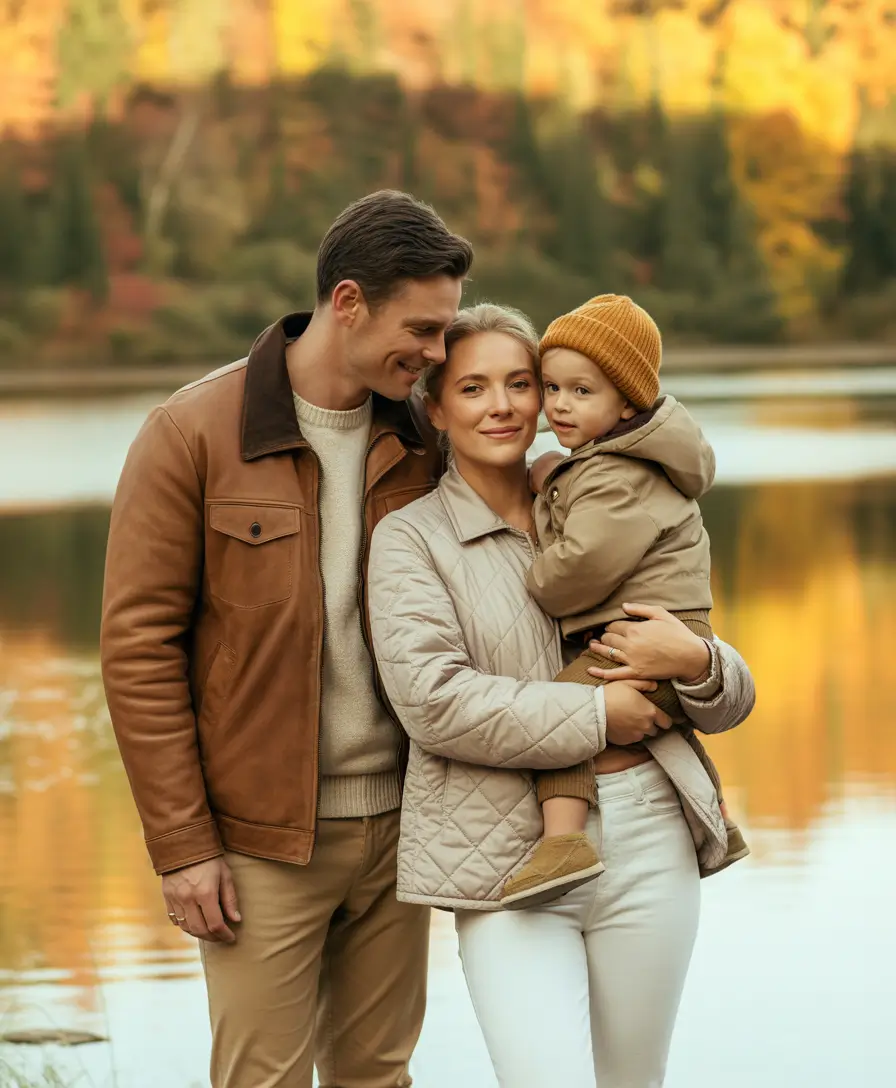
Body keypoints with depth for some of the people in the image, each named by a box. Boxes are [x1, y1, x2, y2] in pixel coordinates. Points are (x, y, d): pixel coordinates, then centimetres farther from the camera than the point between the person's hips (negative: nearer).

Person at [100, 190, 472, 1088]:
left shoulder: (419, 443, 4)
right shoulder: (193, 435, -10)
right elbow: (138, 645, -9)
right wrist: (181, 845, -11)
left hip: (394, 822, 5)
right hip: (264, 841, -4)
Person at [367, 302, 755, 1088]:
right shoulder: (411, 537, 3)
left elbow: (733, 700, 14)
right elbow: (431, 699, -14)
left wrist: (696, 663, -9)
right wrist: (594, 715, -13)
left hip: (647, 840, 4)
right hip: (508, 851, -4)